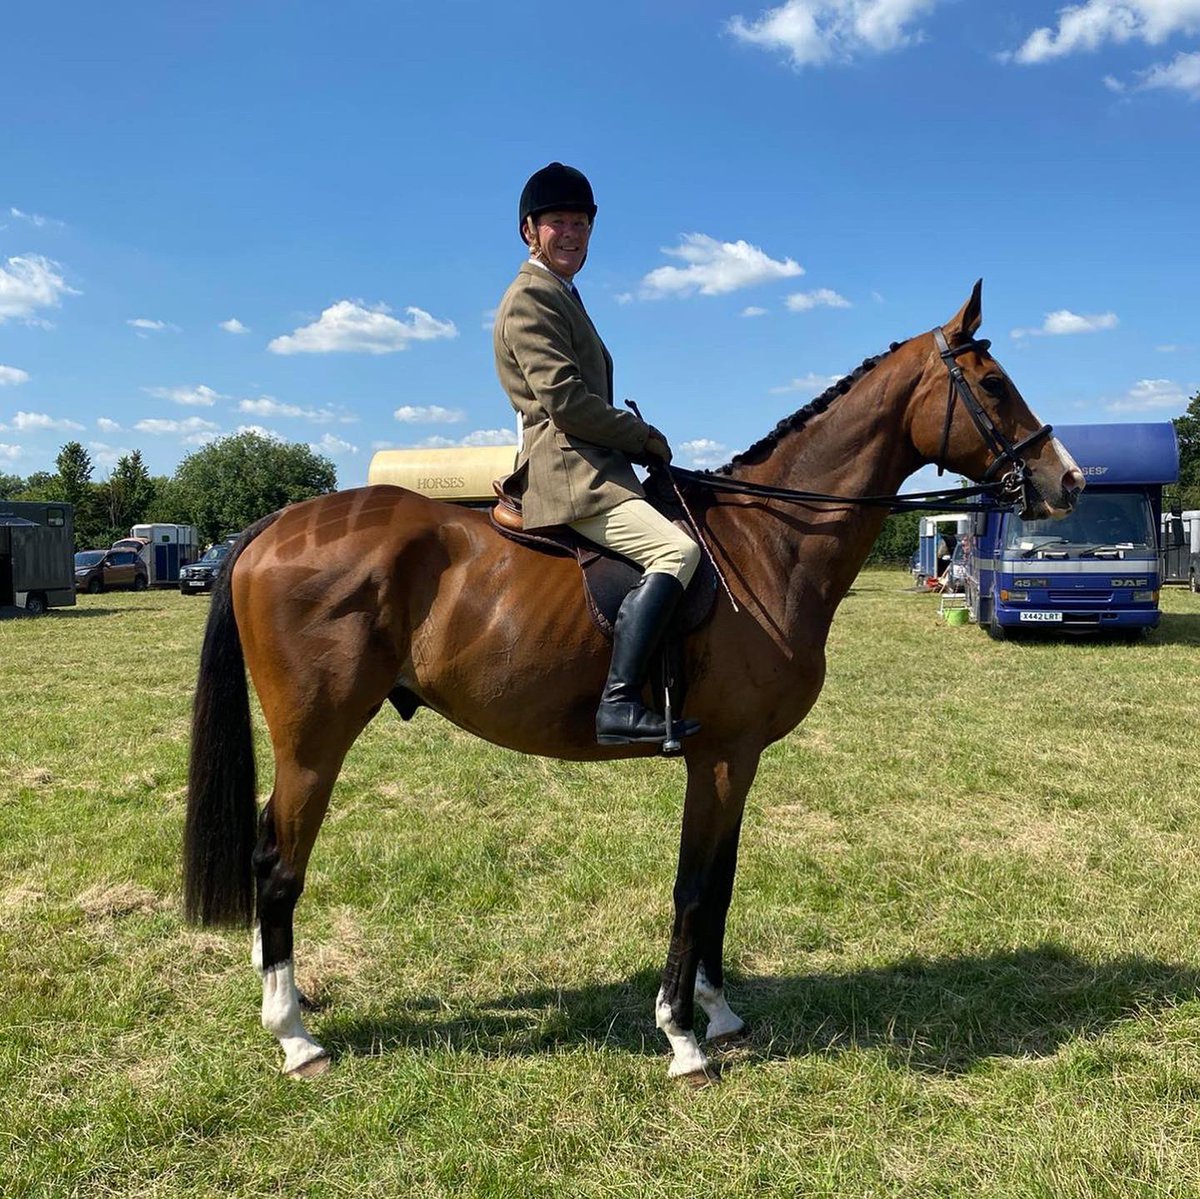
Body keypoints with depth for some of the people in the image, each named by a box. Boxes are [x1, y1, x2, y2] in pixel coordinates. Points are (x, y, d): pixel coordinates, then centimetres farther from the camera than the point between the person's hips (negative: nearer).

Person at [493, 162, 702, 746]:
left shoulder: (561, 297, 27)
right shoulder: (531, 296, -6)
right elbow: (563, 400, -17)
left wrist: (637, 441, 12)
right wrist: (645, 437, -8)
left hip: (589, 472, 11)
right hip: (569, 474, -11)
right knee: (677, 549, -27)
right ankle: (619, 703, -32)